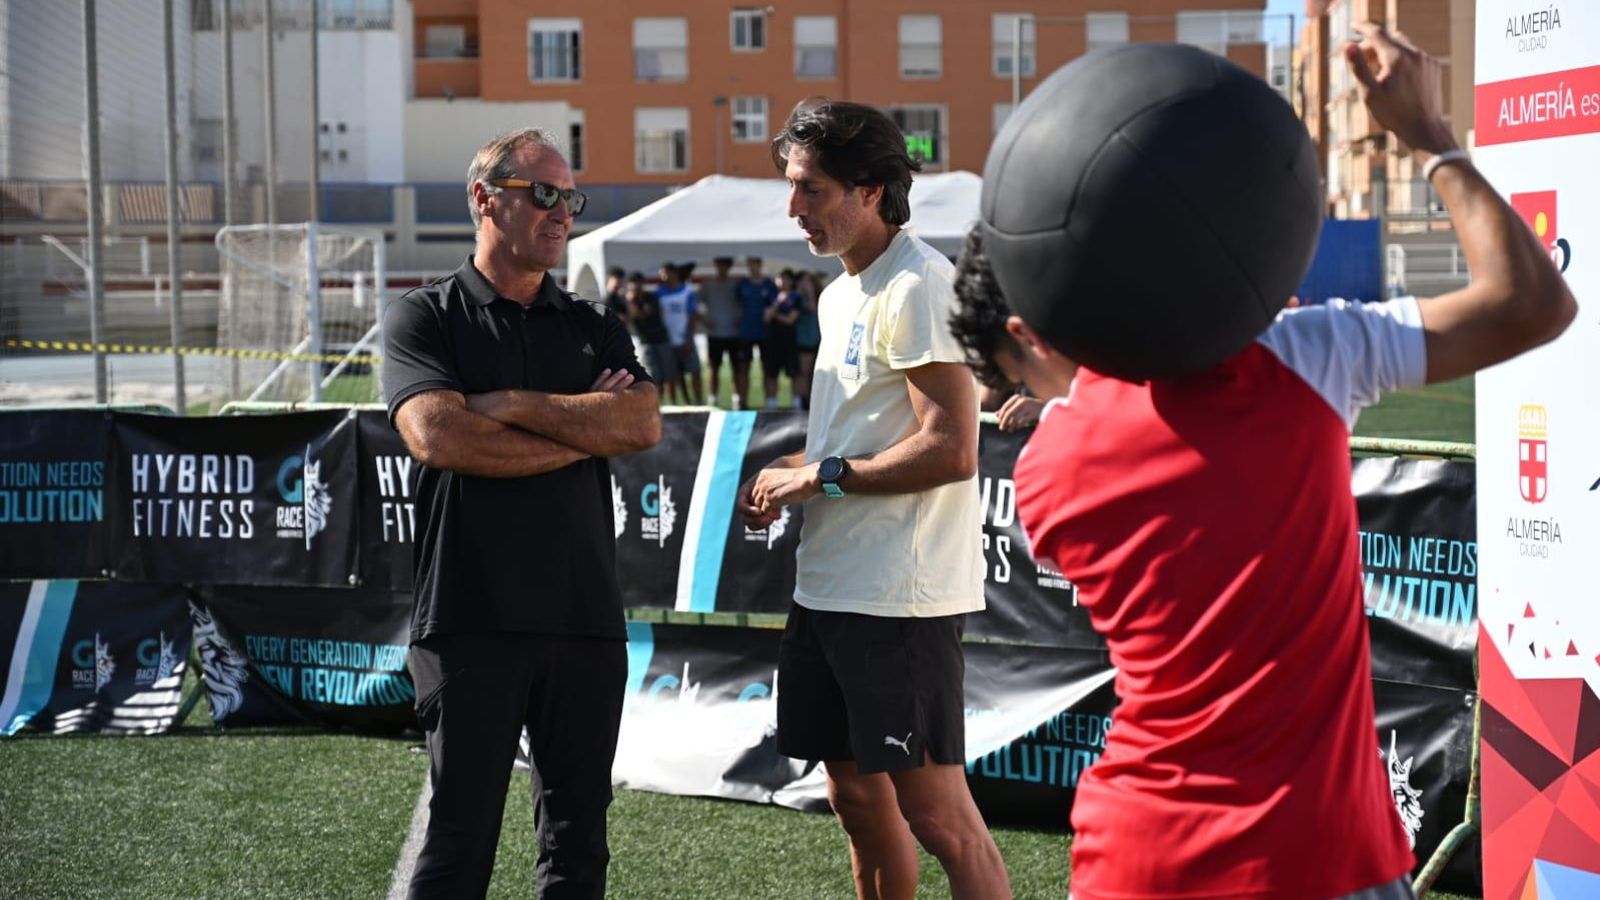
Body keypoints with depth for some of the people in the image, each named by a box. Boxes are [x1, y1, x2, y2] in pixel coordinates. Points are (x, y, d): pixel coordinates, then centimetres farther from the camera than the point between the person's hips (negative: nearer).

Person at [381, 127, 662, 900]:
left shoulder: (596, 328, 14)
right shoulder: (424, 318, 3)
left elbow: (642, 425, -5)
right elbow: (438, 437, -14)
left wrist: (513, 406, -10)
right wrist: (581, 429, -6)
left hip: (587, 618, 4)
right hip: (472, 622, -4)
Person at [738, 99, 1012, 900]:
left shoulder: (918, 287, -14)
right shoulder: (840, 296, 16)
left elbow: (950, 451, -21)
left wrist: (819, 476, -13)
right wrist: (786, 475, 5)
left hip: (900, 598, -10)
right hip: (827, 586, 10)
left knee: (937, 814, -6)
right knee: (858, 798, 16)